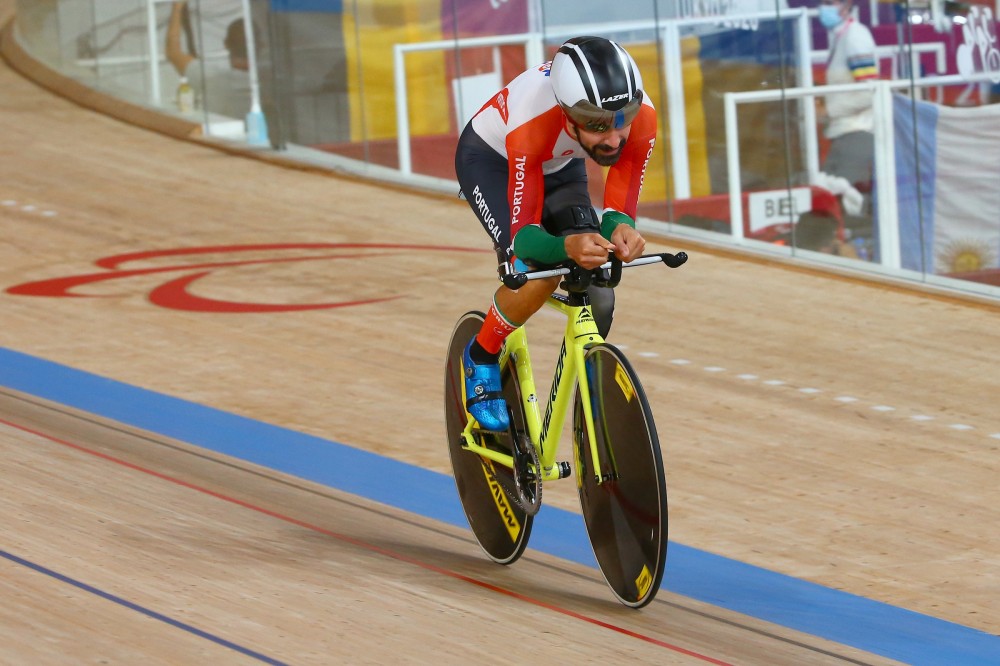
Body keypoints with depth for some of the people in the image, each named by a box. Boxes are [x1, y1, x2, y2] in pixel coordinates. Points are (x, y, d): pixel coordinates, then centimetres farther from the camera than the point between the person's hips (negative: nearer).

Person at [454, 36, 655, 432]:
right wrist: (567, 246, -62)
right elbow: (523, 234, -40)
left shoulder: (641, 117, -34)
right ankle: (480, 358, -1)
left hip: (559, 167, 4)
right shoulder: (532, 125, -44)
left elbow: (621, 206, -24)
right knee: (535, 273, -29)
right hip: (490, 159, -4)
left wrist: (620, 229, -49)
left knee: (597, 301, -11)